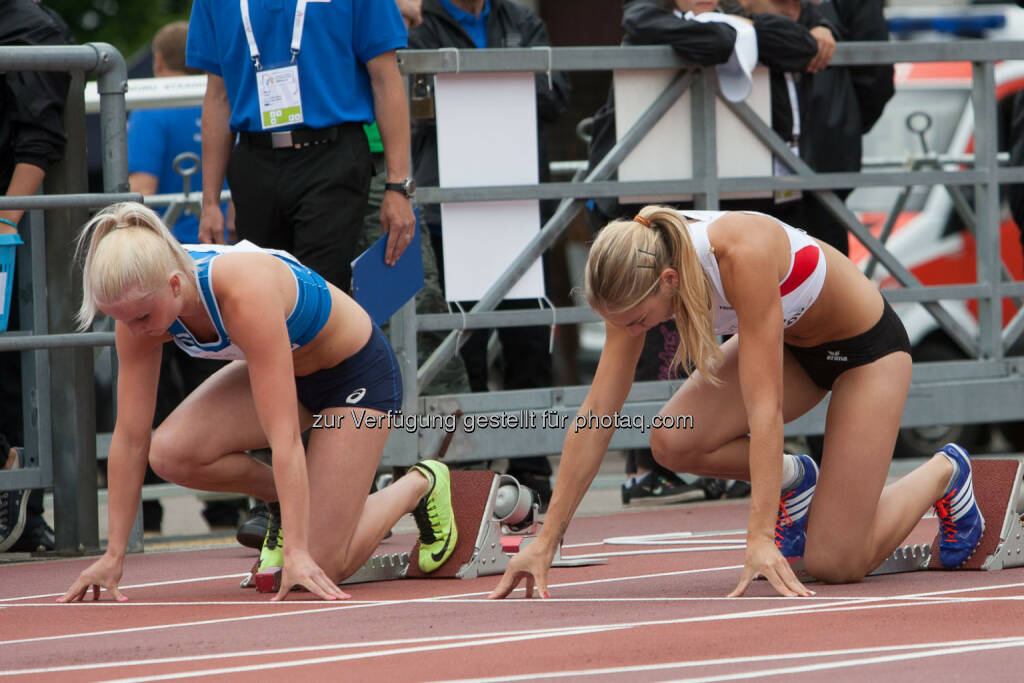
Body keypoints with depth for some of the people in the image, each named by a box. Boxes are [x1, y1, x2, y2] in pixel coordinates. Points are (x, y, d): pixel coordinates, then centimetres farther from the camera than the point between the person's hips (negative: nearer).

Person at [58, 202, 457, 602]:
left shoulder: (245, 295, -40)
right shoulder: (142, 304, -22)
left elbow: (284, 436, -41)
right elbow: (130, 438, -15)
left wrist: (297, 554, -43)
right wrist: (113, 556, -15)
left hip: (356, 371, -6)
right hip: (285, 368, 6)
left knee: (320, 566, -11)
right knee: (170, 453, -22)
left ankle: (420, 485, 17)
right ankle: (283, 496, 7)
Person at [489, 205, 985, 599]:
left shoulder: (743, 255, -40)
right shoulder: (639, 269, -22)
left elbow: (764, 407, -42)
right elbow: (598, 409, -18)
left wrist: (760, 537, -46)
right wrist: (546, 541, -19)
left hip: (865, 344, -6)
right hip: (789, 339, 6)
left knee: (834, 564, -11)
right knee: (673, 441, -21)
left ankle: (944, 472, 17)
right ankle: (793, 480, 9)